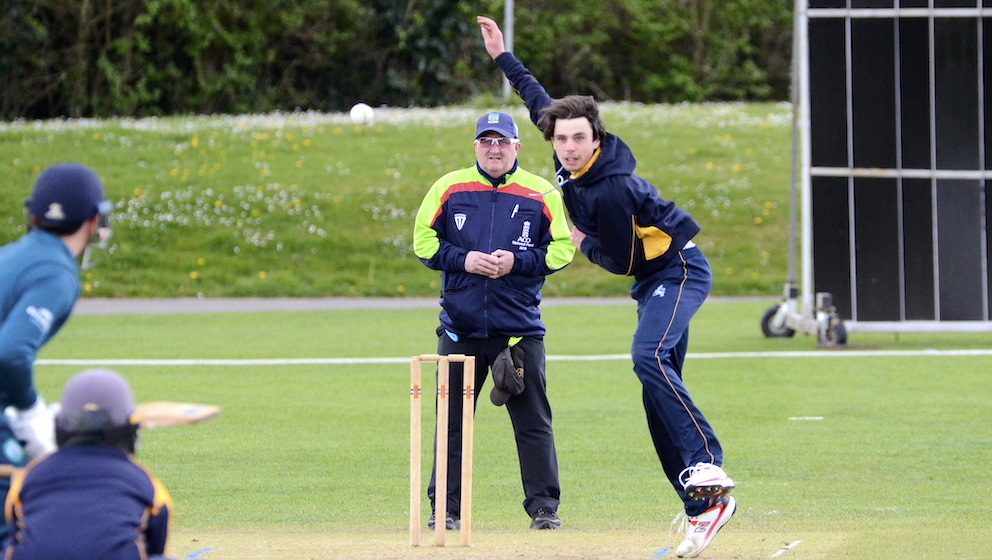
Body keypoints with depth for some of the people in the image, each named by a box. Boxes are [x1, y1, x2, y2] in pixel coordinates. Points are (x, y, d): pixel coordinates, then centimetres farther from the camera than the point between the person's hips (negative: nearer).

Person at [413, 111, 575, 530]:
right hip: (460, 329, 1)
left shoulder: (542, 194, 4)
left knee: (533, 421, -1)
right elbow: (423, 241, 6)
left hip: (520, 327, -1)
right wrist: (464, 260, -10)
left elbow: (562, 249, 3)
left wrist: (516, 262, -12)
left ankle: (543, 506, 5)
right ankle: (445, 508, 10)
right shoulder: (449, 188, 7)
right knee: (452, 420, 4)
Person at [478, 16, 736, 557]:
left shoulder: (613, 189, -26)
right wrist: (503, 57, 21)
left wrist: (580, 241, -4)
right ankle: (704, 509, 1)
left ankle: (708, 470, -42)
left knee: (649, 357, -33)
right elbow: (541, 101, 16)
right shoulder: (570, 160, -2)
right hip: (654, 279, 10)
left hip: (678, 270, -10)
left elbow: (623, 261, -19)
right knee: (660, 396, 3)